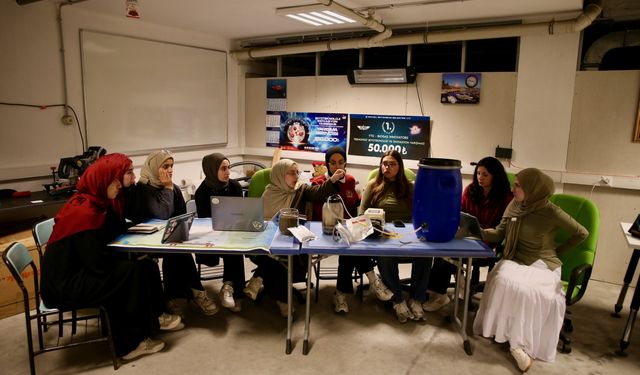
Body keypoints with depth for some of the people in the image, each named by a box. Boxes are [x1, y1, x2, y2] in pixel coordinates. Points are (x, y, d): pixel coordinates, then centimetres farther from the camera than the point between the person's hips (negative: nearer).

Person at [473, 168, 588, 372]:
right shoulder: (514, 205, 1)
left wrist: (557, 251, 6)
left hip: (543, 264, -3)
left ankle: (520, 342, -13)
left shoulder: (551, 212, -13)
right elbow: (498, 234, 2)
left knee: (532, 291, -34)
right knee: (503, 281, -30)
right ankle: (517, 340, -14)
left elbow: (581, 233, 1)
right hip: (516, 260, 4)